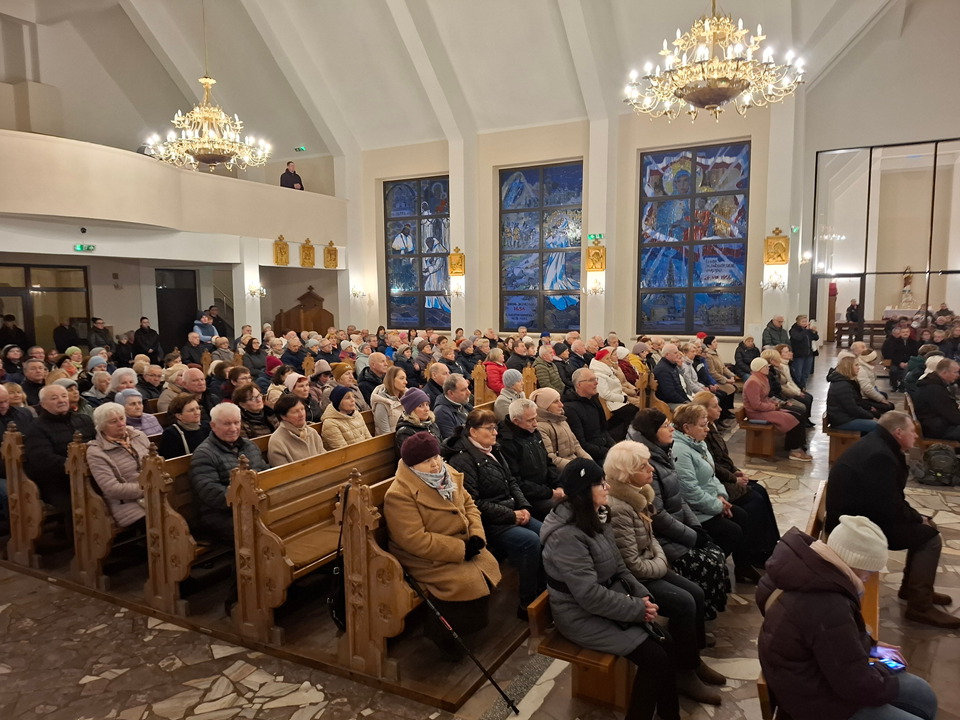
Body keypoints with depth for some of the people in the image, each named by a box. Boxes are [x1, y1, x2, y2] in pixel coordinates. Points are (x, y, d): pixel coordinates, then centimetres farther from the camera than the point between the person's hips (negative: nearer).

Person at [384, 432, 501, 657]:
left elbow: (469, 505, 10)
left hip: (463, 545, 8)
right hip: (426, 560, -7)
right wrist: (461, 550, -24)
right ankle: (442, 632, 2)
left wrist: (477, 535, -10)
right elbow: (416, 541, -27)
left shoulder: (449, 474, 2)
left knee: (490, 567, -10)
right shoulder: (399, 495, -23)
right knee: (469, 582, -24)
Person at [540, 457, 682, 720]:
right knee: (655, 658, -13)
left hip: (609, 601, 8)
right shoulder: (566, 536, -27)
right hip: (582, 615, -8)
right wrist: (638, 608, -19)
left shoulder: (596, 517, 3)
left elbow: (618, 567, 9)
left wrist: (642, 595, -6)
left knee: (667, 643, -3)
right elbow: (590, 595, -27)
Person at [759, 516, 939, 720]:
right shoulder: (828, 609, -37)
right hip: (818, 698, -10)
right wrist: (883, 672, -6)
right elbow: (860, 686, -25)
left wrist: (869, 646, 11)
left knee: (923, 694, 19)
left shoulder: (811, 566, -6)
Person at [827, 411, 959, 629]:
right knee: (929, 537, -9)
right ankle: (920, 606, -3)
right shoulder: (879, 456, -25)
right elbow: (890, 509, -23)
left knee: (926, 526, 17)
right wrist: (918, 518, -5)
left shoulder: (877, 445, 9)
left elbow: (890, 499, 15)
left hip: (860, 513, 11)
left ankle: (912, 587, 29)